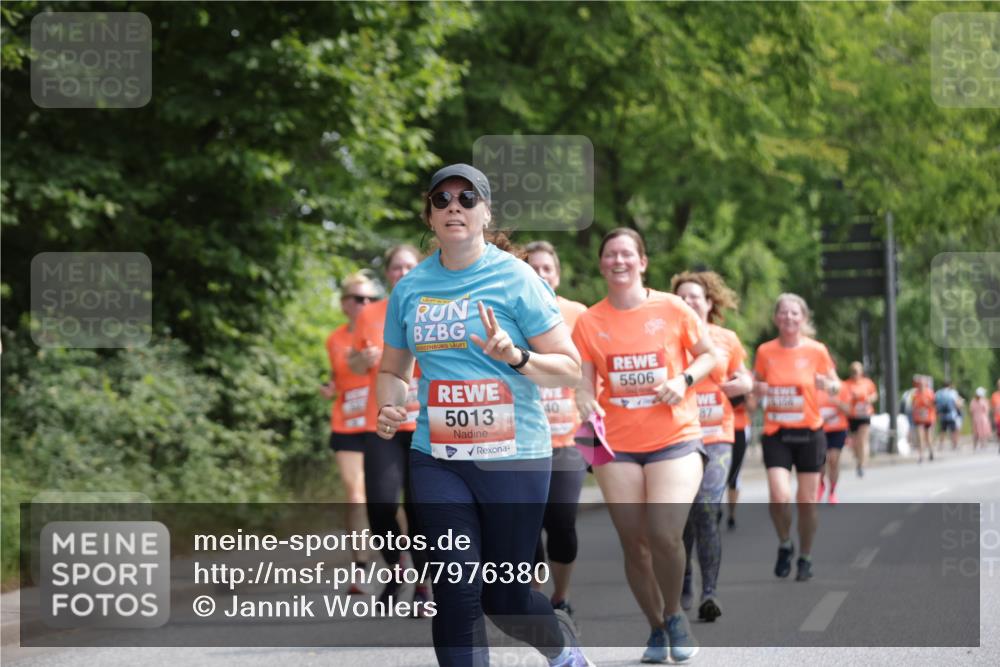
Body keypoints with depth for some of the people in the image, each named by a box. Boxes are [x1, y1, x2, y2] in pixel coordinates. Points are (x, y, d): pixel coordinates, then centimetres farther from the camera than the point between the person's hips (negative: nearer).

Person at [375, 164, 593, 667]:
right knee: (457, 591, -8)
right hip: (436, 457, 3)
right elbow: (392, 370, 20)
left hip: (514, 456, -3)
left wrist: (515, 356, -22)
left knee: (505, 597, 5)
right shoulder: (409, 289, 7)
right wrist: (388, 409, -1)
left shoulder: (515, 278, -4)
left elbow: (570, 368, -4)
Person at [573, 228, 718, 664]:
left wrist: (683, 380, -9)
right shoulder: (589, 322, 2)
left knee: (665, 535, -18)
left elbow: (709, 355, 9)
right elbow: (585, 383, 1)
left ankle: (673, 616, 8)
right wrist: (586, 403, -21)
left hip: (675, 437, -2)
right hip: (617, 445, 2)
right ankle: (656, 629, 23)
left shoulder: (672, 309, -1)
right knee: (634, 544, 3)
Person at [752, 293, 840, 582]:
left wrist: (827, 384, -16)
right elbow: (755, 385, 14)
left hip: (808, 431, 0)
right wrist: (759, 388, -10)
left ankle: (805, 558, 22)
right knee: (780, 496, -16)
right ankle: (784, 544, 12)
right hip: (776, 432, 0)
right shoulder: (765, 351, 0)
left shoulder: (816, 350, -3)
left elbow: (836, 385, 7)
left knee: (807, 501, 3)